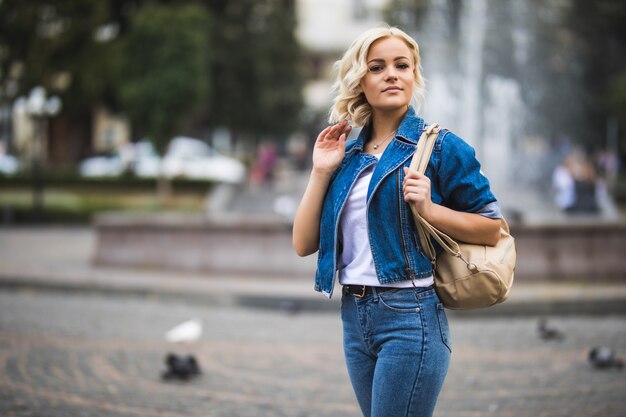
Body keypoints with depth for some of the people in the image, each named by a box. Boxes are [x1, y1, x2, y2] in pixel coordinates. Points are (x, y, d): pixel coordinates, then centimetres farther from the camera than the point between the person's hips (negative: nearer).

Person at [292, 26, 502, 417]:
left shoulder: (440, 146, -3)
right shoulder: (348, 156, 11)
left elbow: (492, 228, -3)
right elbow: (304, 244, 7)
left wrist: (429, 208, -17)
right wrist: (321, 172, -1)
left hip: (410, 317, -6)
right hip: (355, 317, 6)